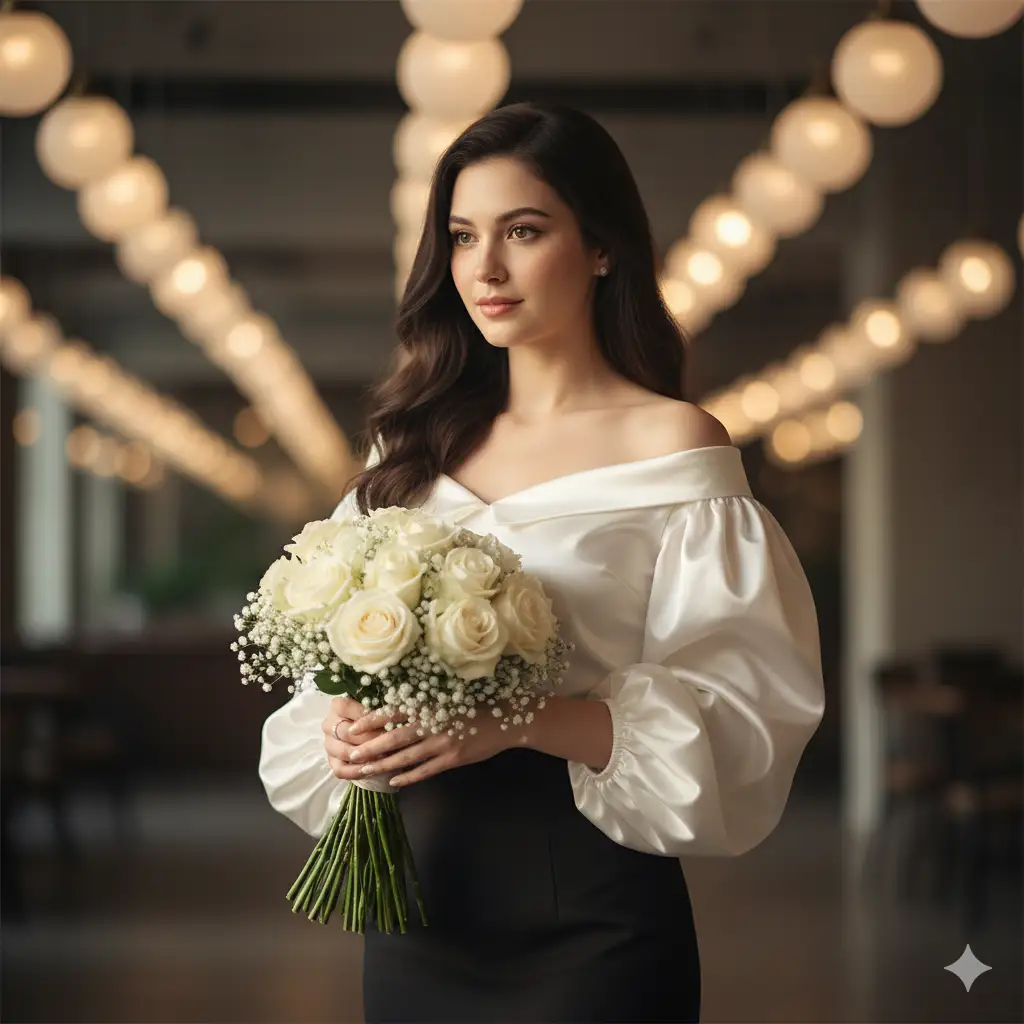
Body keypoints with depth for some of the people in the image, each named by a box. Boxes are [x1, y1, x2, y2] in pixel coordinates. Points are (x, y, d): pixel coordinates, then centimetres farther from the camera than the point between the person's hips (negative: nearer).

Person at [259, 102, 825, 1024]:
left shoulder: (673, 444, -6)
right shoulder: (416, 447, 9)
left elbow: (738, 712, -12)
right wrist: (344, 725, -9)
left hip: (587, 911, -5)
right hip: (413, 894, 5)